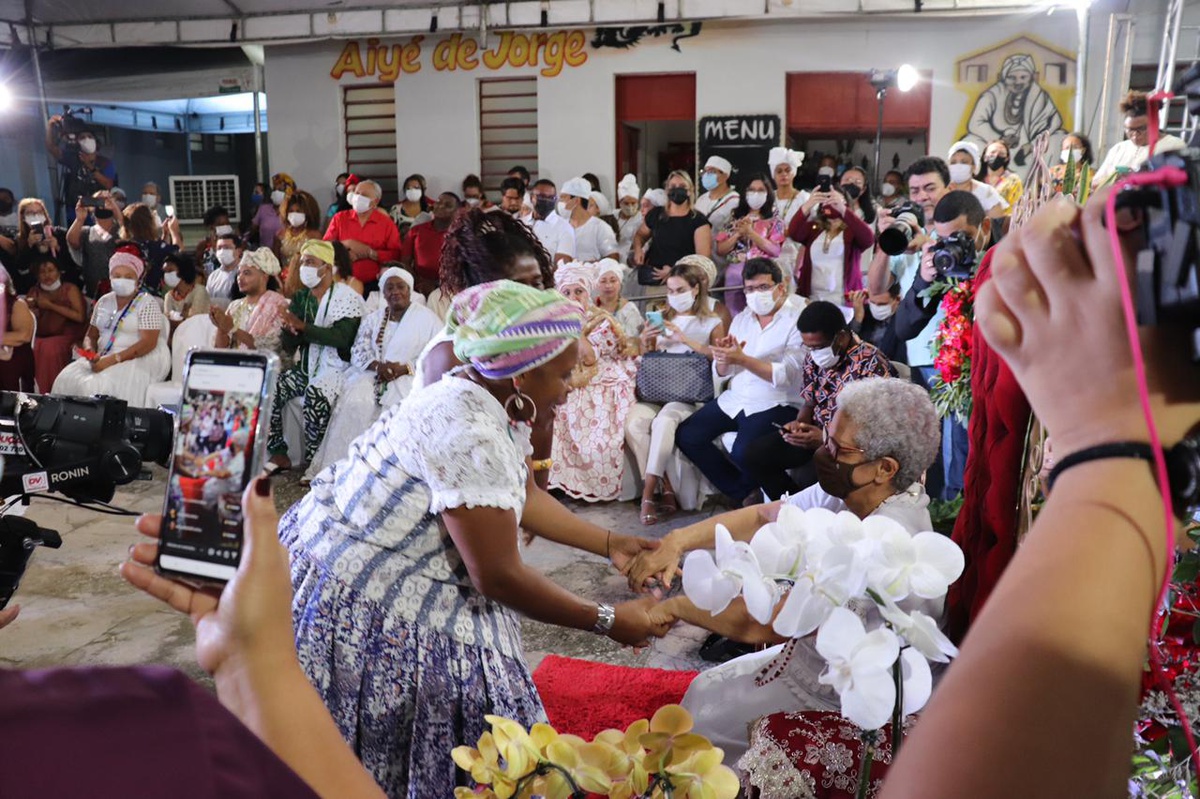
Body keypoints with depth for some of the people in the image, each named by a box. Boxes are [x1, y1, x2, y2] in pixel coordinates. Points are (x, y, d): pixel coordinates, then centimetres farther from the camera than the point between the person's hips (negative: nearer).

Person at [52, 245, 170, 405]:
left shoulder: (147, 303, -4)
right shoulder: (104, 301, 16)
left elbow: (148, 342, -14)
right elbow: (91, 336, 19)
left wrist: (113, 359, -21)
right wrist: (91, 351, -6)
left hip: (139, 360, -6)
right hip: (103, 358, 6)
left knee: (99, 385, -31)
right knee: (67, 379, -17)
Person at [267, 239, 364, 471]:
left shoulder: (347, 297, -5)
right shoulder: (300, 298, 13)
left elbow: (342, 338, -21)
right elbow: (288, 347, 10)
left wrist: (302, 326, -28)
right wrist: (289, 331, -14)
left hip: (336, 367, -6)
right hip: (306, 366, 6)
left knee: (315, 396, -34)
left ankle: (314, 461, -21)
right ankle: (278, 453, -9)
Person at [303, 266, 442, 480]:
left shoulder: (427, 318, 6)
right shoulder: (373, 318, 20)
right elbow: (358, 351, 12)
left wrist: (405, 368, -17)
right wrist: (377, 365, -11)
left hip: (410, 376, -3)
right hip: (372, 374, 3)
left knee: (396, 405, -35)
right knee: (355, 402, -27)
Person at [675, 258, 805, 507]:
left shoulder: (796, 322, -6)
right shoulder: (741, 319, 13)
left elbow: (786, 375, -18)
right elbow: (723, 374, 10)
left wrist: (741, 359, -26)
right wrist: (723, 358, -14)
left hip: (774, 404, -7)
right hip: (734, 399, 7)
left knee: (742, 453, -29)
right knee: (687, 437, -7)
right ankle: (741, 493, 4)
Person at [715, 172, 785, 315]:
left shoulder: (775, 221, 5)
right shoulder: (734, 219, 12)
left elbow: (776, 251, -8)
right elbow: (720, 250, 7)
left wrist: (750, 232, -12)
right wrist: (738, 234, -8)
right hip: (734, 275, 3)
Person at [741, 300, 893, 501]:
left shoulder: (871, 366, -20)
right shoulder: (815, 358, 2)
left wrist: (826, 439, -29)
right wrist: (799, 423, -8)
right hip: (816, 432, 8)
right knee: (756, 453, -4)